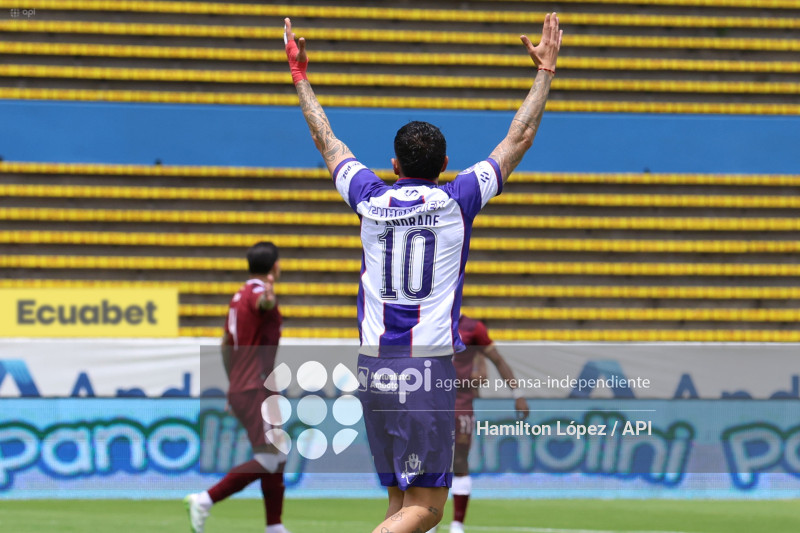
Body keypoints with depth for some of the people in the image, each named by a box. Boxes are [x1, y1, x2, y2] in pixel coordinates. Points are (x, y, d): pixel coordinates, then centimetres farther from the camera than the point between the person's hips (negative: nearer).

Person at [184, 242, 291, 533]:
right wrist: (269, 298, -64)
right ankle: (205, 500, -18)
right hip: (255, 391, -10)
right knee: (267, 461, -14)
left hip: (239, 389, 10)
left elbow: (226, 345, 24)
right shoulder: (257, 293, -12)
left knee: (278, 458, 14)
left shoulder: (239, 296, 16)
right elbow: (263, 304, -40)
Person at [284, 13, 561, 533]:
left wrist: (301, 76, 35)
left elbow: (327, 141, 23)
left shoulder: (372, 201, 7)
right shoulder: (456, 201, -1)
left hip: (372, 367, 4)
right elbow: (519, 139, 7)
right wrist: (544, 72, 15)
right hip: (429, 368, -4)